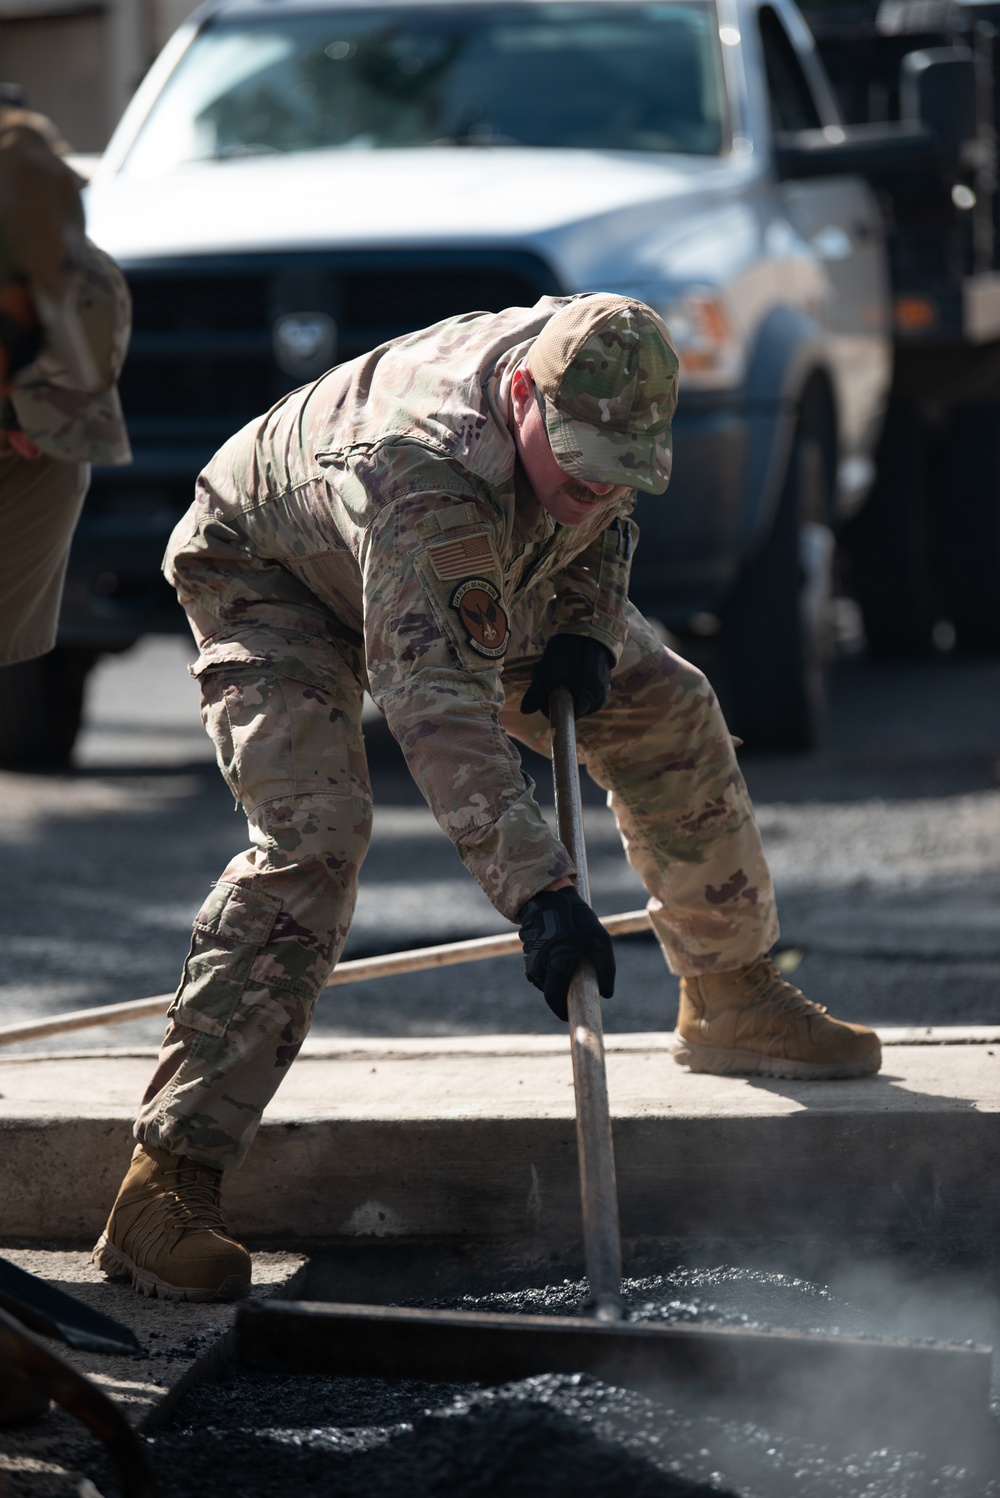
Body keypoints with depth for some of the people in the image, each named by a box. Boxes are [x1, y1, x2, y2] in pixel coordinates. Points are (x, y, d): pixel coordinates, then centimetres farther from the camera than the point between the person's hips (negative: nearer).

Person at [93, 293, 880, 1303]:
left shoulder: (596, 381, -24)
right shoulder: (424, 472, -46)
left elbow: (601, 519, 2)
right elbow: (436, 704, -53)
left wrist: (587, 624, -18)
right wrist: (537, 891, -61)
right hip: (270, 572, -8)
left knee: (669, 714, 6)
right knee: (312, 836, -28)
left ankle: (731, 1002, 29)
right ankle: (168, 1179, -30)